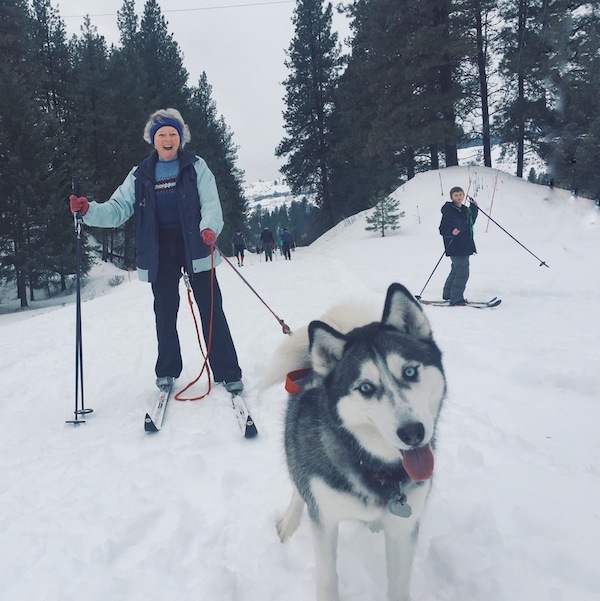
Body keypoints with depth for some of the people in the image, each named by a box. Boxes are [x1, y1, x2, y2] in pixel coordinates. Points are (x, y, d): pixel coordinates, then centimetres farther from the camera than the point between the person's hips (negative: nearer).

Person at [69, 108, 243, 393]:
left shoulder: (196, 166, 3)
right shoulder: (141, 175, 10)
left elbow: (210, 203, -8)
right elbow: (117, 210, 6)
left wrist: (209, 227, -29)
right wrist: (88, 210, -13)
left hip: (195, 245, -2)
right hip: (160, 252, 3)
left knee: (211, 310, -3)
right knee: (165, 313, 10)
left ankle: (228, 373, 4)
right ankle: (167, 371, 26)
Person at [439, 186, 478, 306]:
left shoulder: (465, 210, 12)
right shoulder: (449, 211, -12)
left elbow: (470, 222, 30)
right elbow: (442, 230, -15)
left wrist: (474, 207, 20)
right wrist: (451, 232, -35)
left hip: (465, 246, 9)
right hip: (455, 247, -9)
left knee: (456, 271, 18)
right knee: (462, 273, -10)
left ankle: (448, 294, 31)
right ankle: (456, 298, -2)